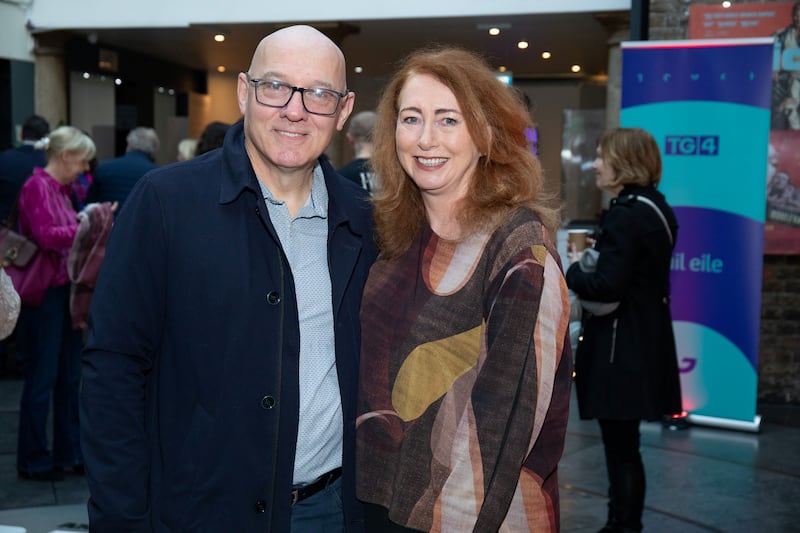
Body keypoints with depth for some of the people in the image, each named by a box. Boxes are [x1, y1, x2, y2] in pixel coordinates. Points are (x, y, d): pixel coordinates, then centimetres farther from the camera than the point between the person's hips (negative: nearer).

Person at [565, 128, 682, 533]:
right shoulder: (653, 207, 12)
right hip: (641, 342, 10)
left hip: (622, 348, -10)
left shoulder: (626, 215, -19)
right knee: (623, 446, 20)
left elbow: (606, 286, -25)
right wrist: (593, 259, 5)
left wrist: (571, 272, -8)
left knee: (620, 448, 0)